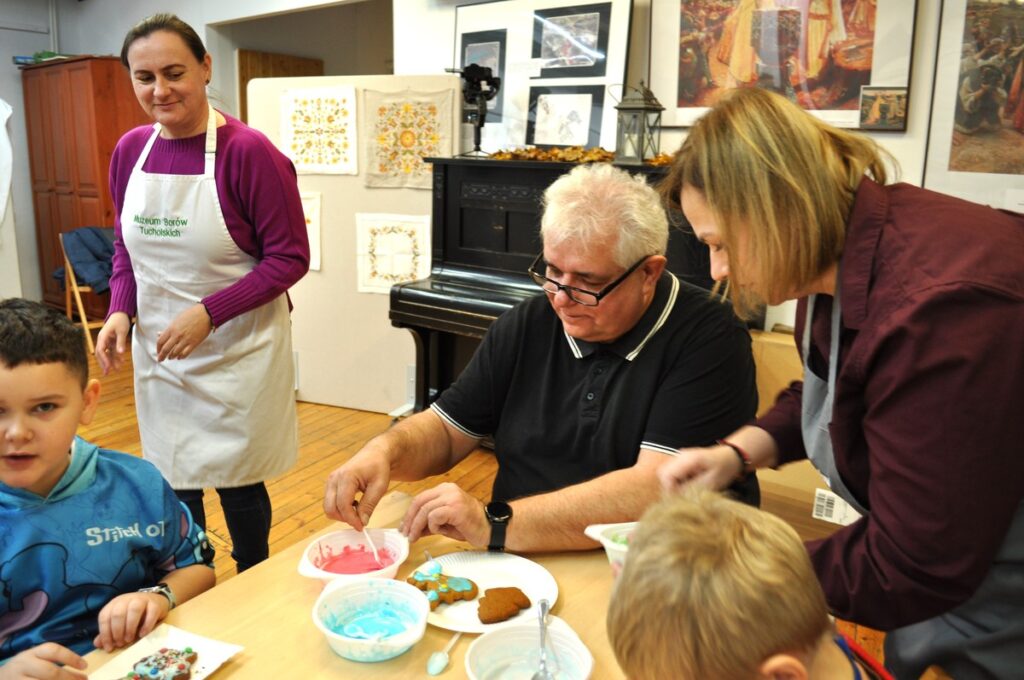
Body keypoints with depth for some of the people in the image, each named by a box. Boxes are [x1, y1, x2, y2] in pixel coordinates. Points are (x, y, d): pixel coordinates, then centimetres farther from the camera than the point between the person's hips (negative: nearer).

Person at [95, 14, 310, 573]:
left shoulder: (247, 151, -16)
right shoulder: (131, 150, 3)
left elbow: (290, 257, -15)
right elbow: (126, 243, 15)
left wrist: (208, 313, -21)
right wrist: (121, 310, -2)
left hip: (237, 353, -5)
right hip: (158, 350, 5)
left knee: (237, 484, 9)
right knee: (172, 485, 15)